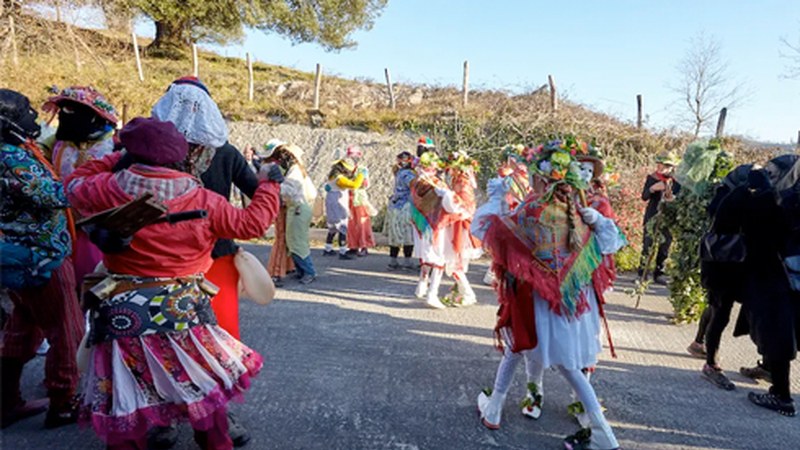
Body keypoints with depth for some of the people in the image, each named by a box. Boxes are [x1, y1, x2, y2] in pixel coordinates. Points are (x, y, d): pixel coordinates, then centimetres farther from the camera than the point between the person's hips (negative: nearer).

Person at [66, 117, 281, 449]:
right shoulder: (201, 199, -7)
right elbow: (251, 223, -1)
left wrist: (115, 159, 21)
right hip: (184, 310, 1)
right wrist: (268, 183, 12)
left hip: (123, 314, 0)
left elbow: (75, 185, 14)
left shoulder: (109, 189, -7)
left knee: (123, 401, 15)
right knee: (205, 389, 18)